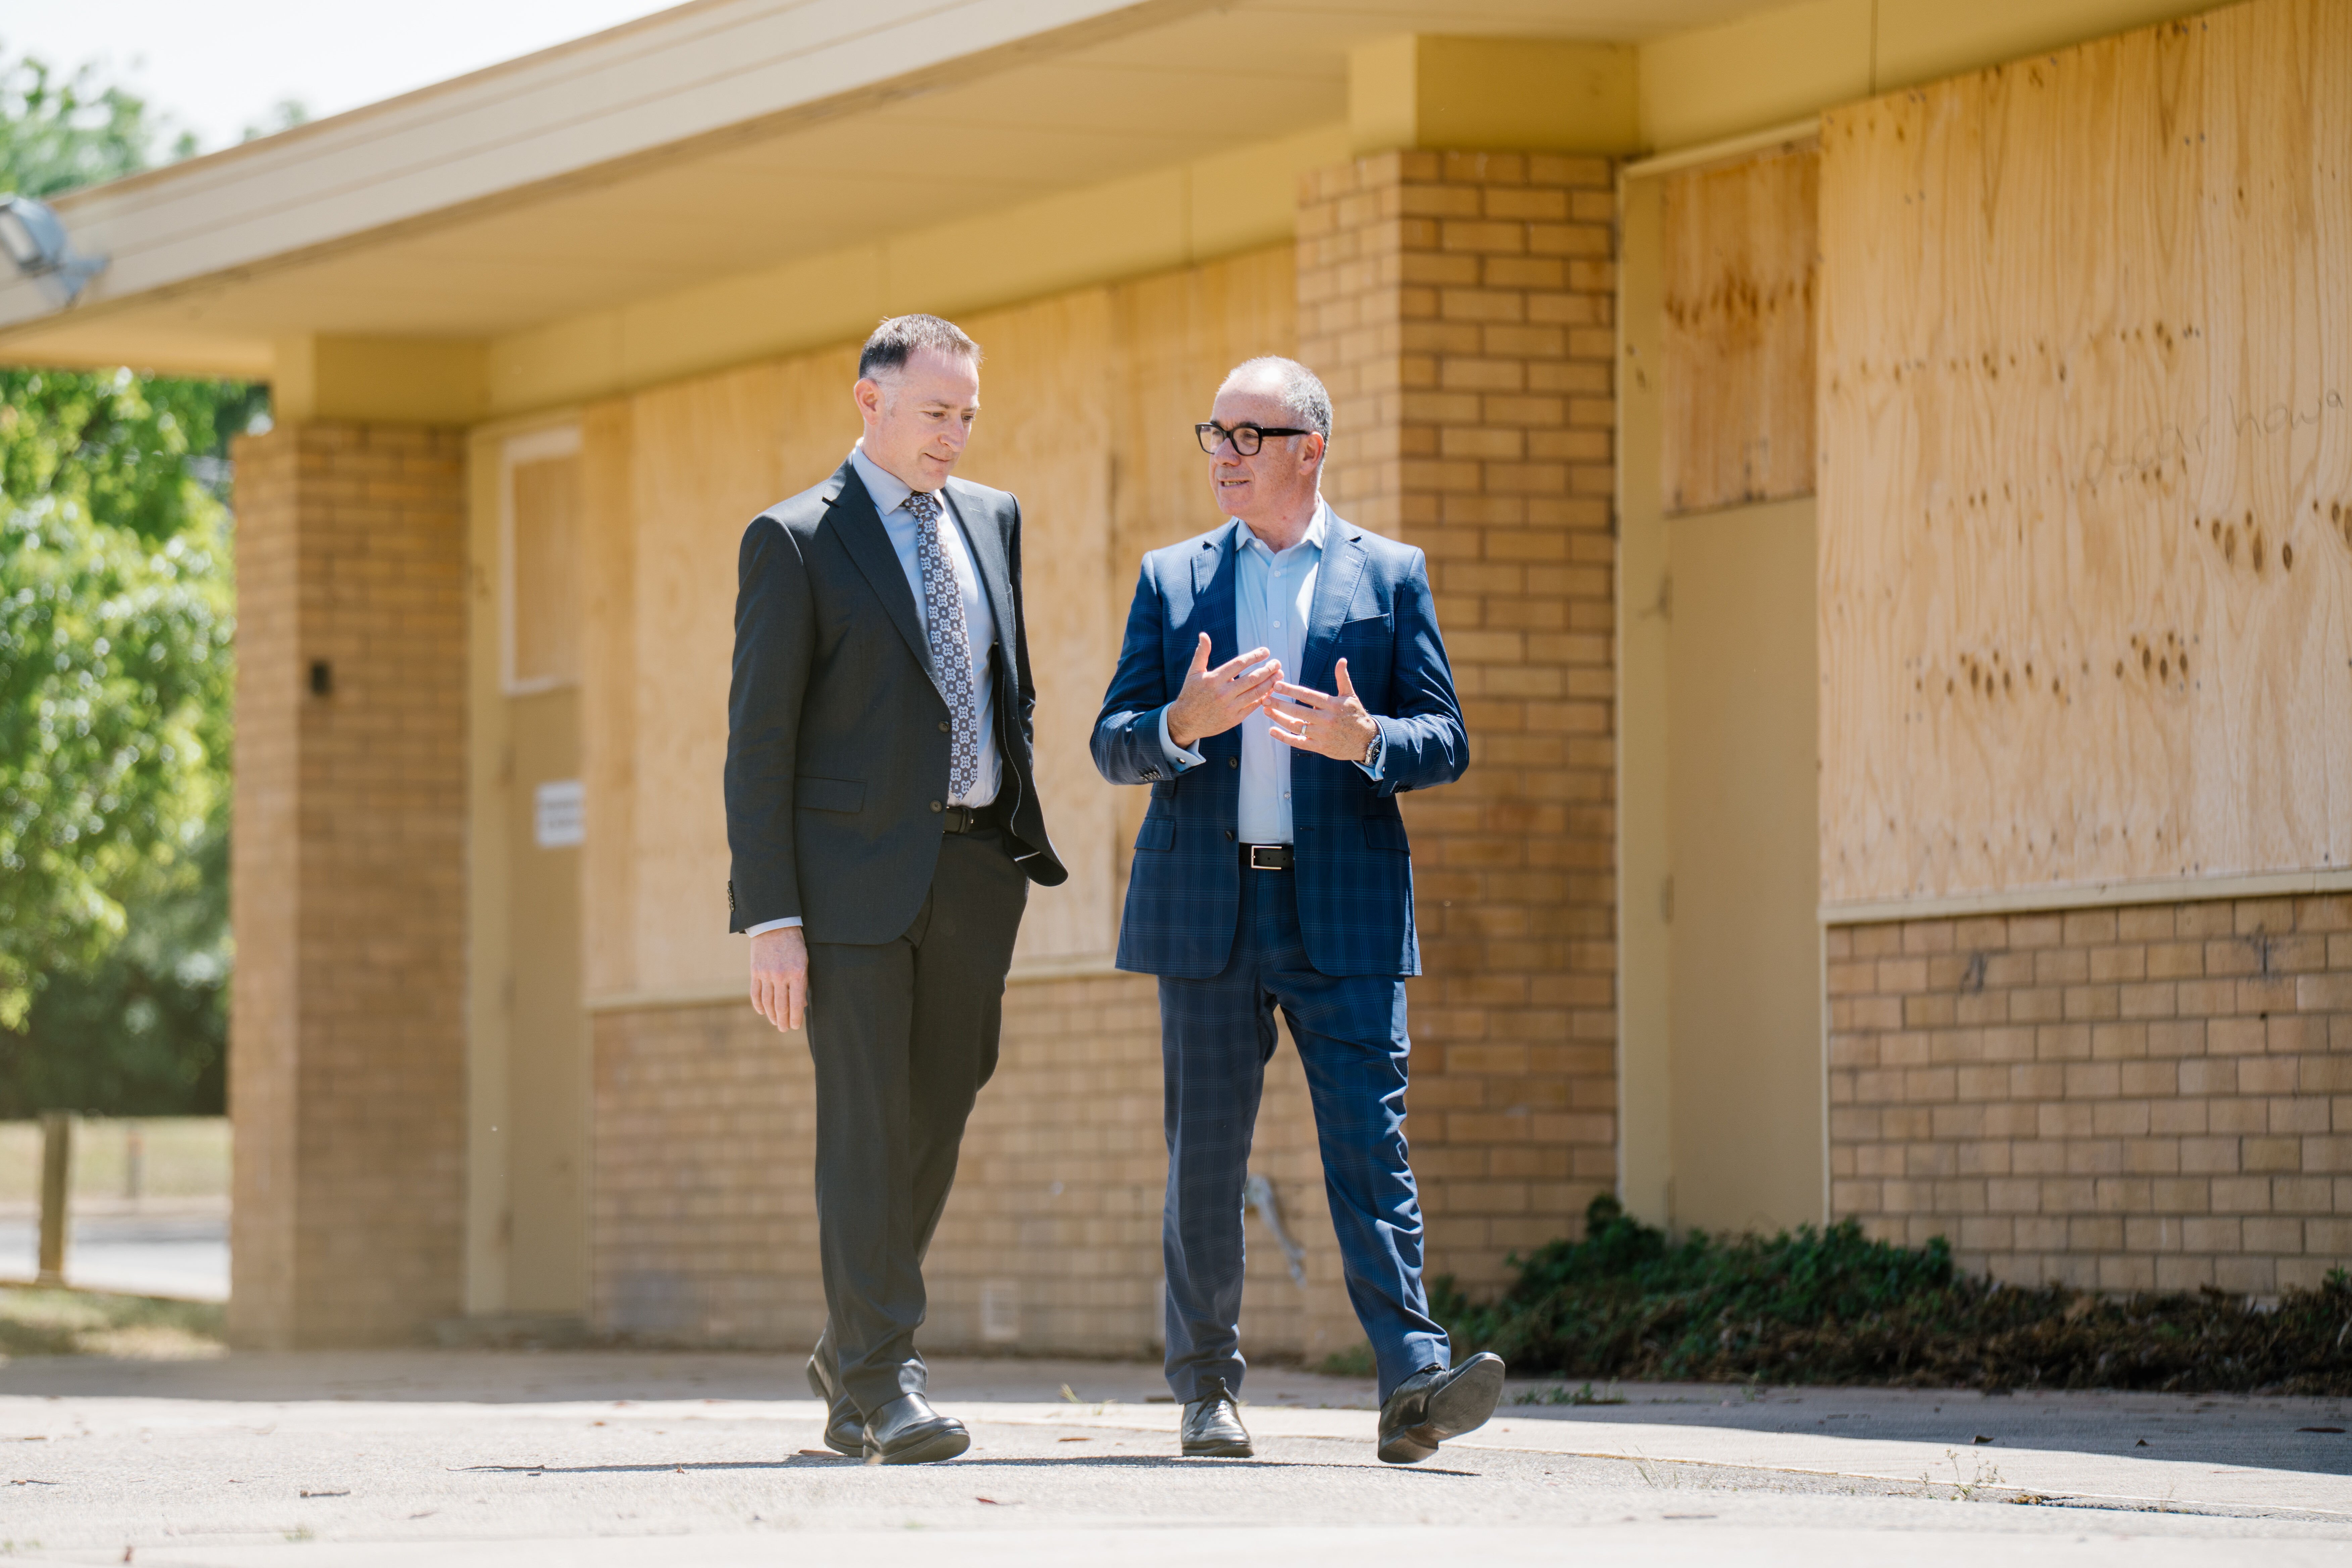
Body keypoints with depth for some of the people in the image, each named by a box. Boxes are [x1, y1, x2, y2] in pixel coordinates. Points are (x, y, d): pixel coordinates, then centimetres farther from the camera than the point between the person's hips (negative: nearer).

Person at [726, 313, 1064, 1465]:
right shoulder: (794, 542, -4)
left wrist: (1023, 835, 13)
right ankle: (884, 1384, -9)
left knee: (934, 1126, 9)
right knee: (866, 1128, -9)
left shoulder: (993, 521, 14)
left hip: (977, 868, 5)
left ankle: (848, 1360, 24)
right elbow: (758, 739, -6)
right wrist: (769, 918, -12)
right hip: (855, 867, -5)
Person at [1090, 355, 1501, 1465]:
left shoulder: (1390, 577, 8)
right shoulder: (1171, 581, 12)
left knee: (1369, 1141, -11)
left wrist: (1364, 739, -18)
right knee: (1205, 1156, 4)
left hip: (1344, 912, -2)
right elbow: (1114, 742, 7)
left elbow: (1445, 741, 4)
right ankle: (1207, 1385, 15)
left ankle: (1412, 1387, -18)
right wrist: (1184, 722, -15)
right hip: (1206, 910, 2)